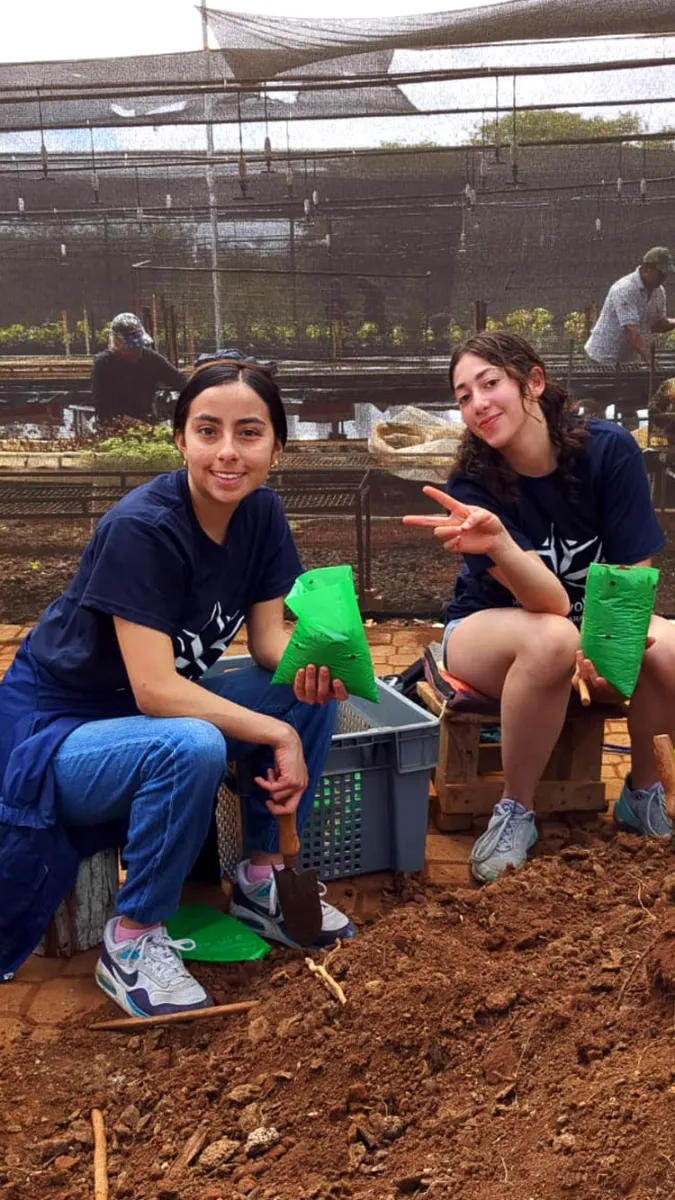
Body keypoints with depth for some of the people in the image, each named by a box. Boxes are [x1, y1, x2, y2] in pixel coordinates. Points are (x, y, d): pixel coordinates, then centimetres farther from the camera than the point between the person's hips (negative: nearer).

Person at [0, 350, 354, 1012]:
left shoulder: (261, 513, -6)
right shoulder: (139, 530, -28)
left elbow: (269, 639, -2)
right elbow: (154, 690, -31)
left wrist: (312, 664, -25)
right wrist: (279, 735, -28)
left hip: (154, 713, 7)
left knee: (314, 693, -10)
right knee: (192, 748, -36)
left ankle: (261, 877, 7)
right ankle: (132, 940, -13)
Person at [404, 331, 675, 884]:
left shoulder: (610, 449, -18)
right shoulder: (474, 486, -22)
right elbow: (551, 601, -32)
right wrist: (498, 546, -53)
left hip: (596, 618, 3)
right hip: (488, 631, -2)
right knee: (552, 640, -39)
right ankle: (516, 810, -17)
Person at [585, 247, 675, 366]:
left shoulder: (659, 291, 4)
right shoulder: (625, 289, -22)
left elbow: (658, 324, 13)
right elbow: (631, 331, -30)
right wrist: (649, 360, -37)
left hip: (630, 360, 8)